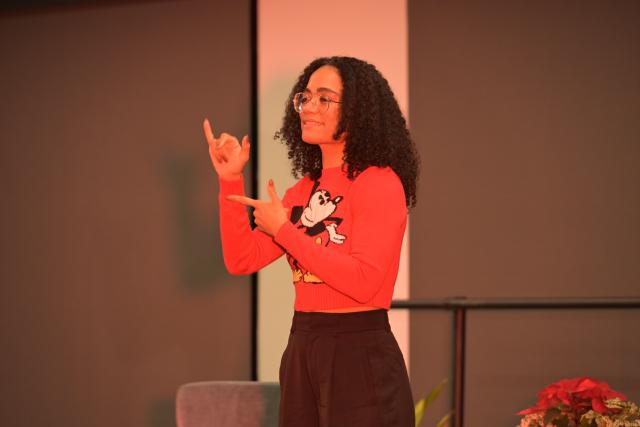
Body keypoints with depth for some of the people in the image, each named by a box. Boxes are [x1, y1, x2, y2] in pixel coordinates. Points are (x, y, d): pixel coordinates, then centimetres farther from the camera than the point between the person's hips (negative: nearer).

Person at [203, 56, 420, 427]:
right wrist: (230, 180, -1)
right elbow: (242, 261, 8)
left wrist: (284, 230, -15)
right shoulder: (304, 190, 12)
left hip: (360, 355, -7)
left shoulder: (379, 182, -10)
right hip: (301, 350, 7)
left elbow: (364, 281, -20)